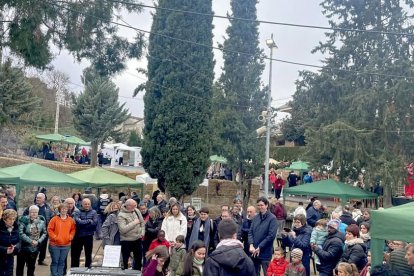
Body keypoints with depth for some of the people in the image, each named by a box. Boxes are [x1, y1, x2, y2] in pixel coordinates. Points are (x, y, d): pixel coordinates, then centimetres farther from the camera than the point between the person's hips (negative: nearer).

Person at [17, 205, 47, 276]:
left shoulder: (41, 220, -2)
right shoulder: (24, 220, -14)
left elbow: (44, 233, 4)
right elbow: (21, 233, -20)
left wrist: (38, 241, -11)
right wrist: (31, 241, -21)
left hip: (35, 248, 3)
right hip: (23, 247, -3)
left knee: (31, 266, 17)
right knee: (20, 265, 9)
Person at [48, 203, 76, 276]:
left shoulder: (71, 220, 4)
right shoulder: (54, 219, -6)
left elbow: (73, 230, 12)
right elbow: (50, 229, -4)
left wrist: (70, 237, -1)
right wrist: (54, 237, -12)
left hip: (66, 245, 3)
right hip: (55, 245, -3)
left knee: (62, 262, 11)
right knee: (55, 262, 3)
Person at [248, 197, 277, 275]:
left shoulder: (272, 218, -10)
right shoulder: (255, 217, 7)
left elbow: (271, 235, -16)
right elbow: (250, 232, 7)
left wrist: (259, 248, -15)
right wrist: (251, 245, -10)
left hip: (265, 253, -5)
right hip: (254, 252, 5)